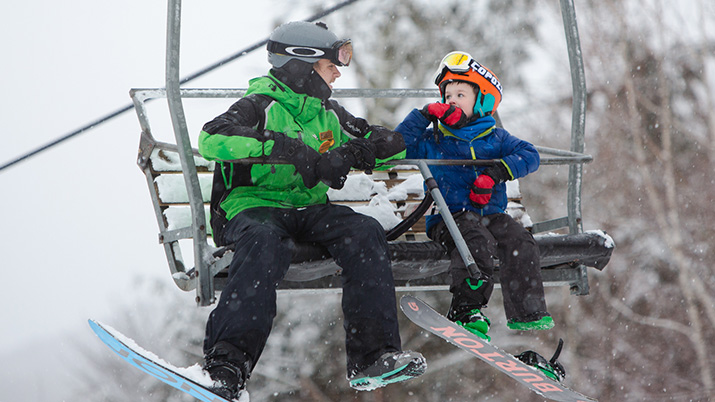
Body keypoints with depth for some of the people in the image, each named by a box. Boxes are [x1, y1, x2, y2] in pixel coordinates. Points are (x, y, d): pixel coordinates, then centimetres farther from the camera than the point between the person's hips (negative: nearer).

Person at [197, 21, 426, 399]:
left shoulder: (330, 115, 19)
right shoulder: (260, 106, -2)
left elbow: (389, 145, 23)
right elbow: (213, 138, -22)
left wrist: (358, 150, -5)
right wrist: (294, 152, -28)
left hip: (310, 209, 6)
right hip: (253, 206, -6)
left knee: (365, 232, -22)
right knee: (265, 242, -39)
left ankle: (372, 357, -28)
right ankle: (225, 365, -47)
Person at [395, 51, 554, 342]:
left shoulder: (495, 138, 16)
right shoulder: (432, 141, 16)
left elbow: (529, 155, 3)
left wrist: (497, 171, -13)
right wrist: (424, 116, 0)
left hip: (490, 214, 2)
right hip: (449, 216, -2)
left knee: (519, 241, -26)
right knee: (477, 241, -34)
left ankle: (527, 313, -25)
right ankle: (467, 310, -32)